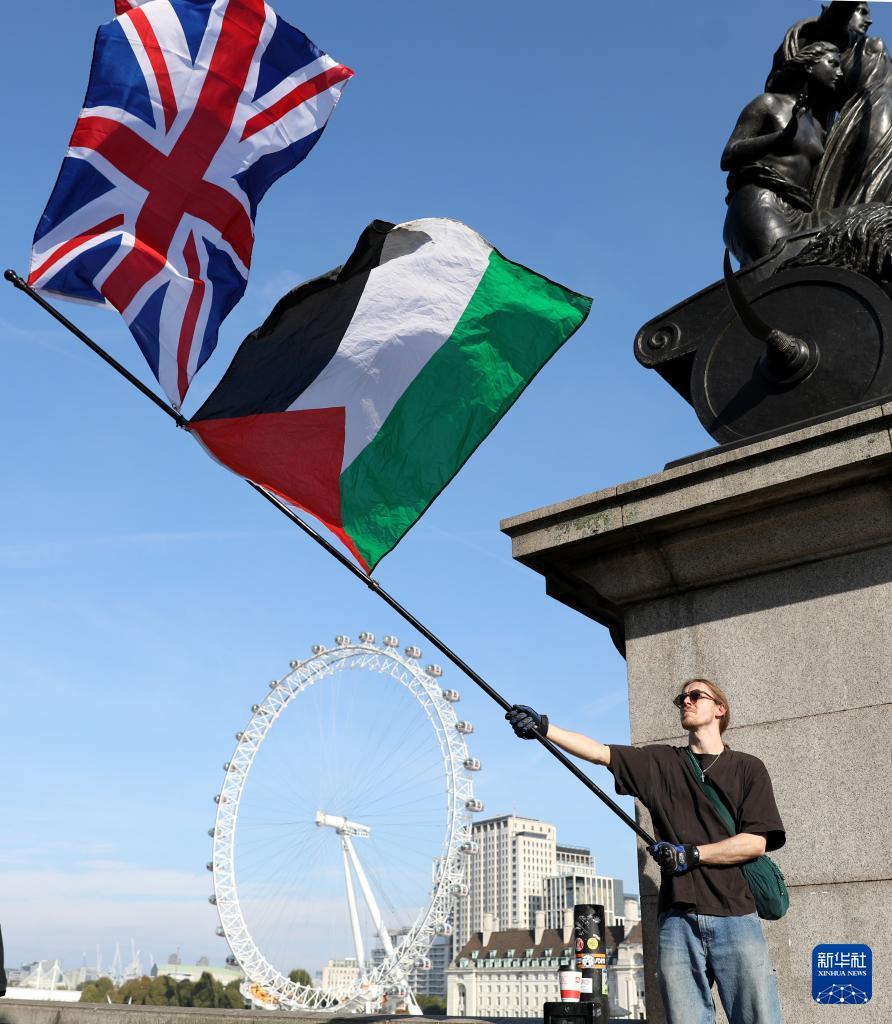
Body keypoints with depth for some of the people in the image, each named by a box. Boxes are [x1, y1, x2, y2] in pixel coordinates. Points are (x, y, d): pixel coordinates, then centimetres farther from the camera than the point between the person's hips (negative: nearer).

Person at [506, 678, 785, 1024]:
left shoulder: (748, 768, 10)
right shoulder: (661, 762, 14)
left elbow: (757, 841, 0)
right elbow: (599, 752, 2)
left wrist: (692, 853, -8)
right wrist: (542, 727, -11)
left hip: (734, 917, -2)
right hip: (677, 919, 2)